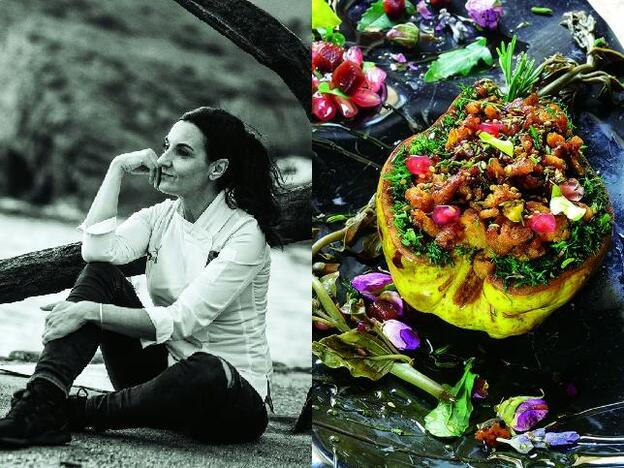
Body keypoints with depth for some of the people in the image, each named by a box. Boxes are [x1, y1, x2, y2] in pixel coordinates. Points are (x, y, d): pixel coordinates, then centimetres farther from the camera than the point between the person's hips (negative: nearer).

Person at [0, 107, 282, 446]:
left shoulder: (244, 233, -15)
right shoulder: (160, 217, 4)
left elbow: (181, 320, -24)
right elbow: (96, 250, -17)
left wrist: (91, 312, -29)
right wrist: (118, 168, -11)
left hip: (229, 391, -5)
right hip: (163, 365, 5)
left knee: (204, 374, -42)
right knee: (100, 274, -14)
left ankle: (72, 413, -20)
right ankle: (41, 403, -28)